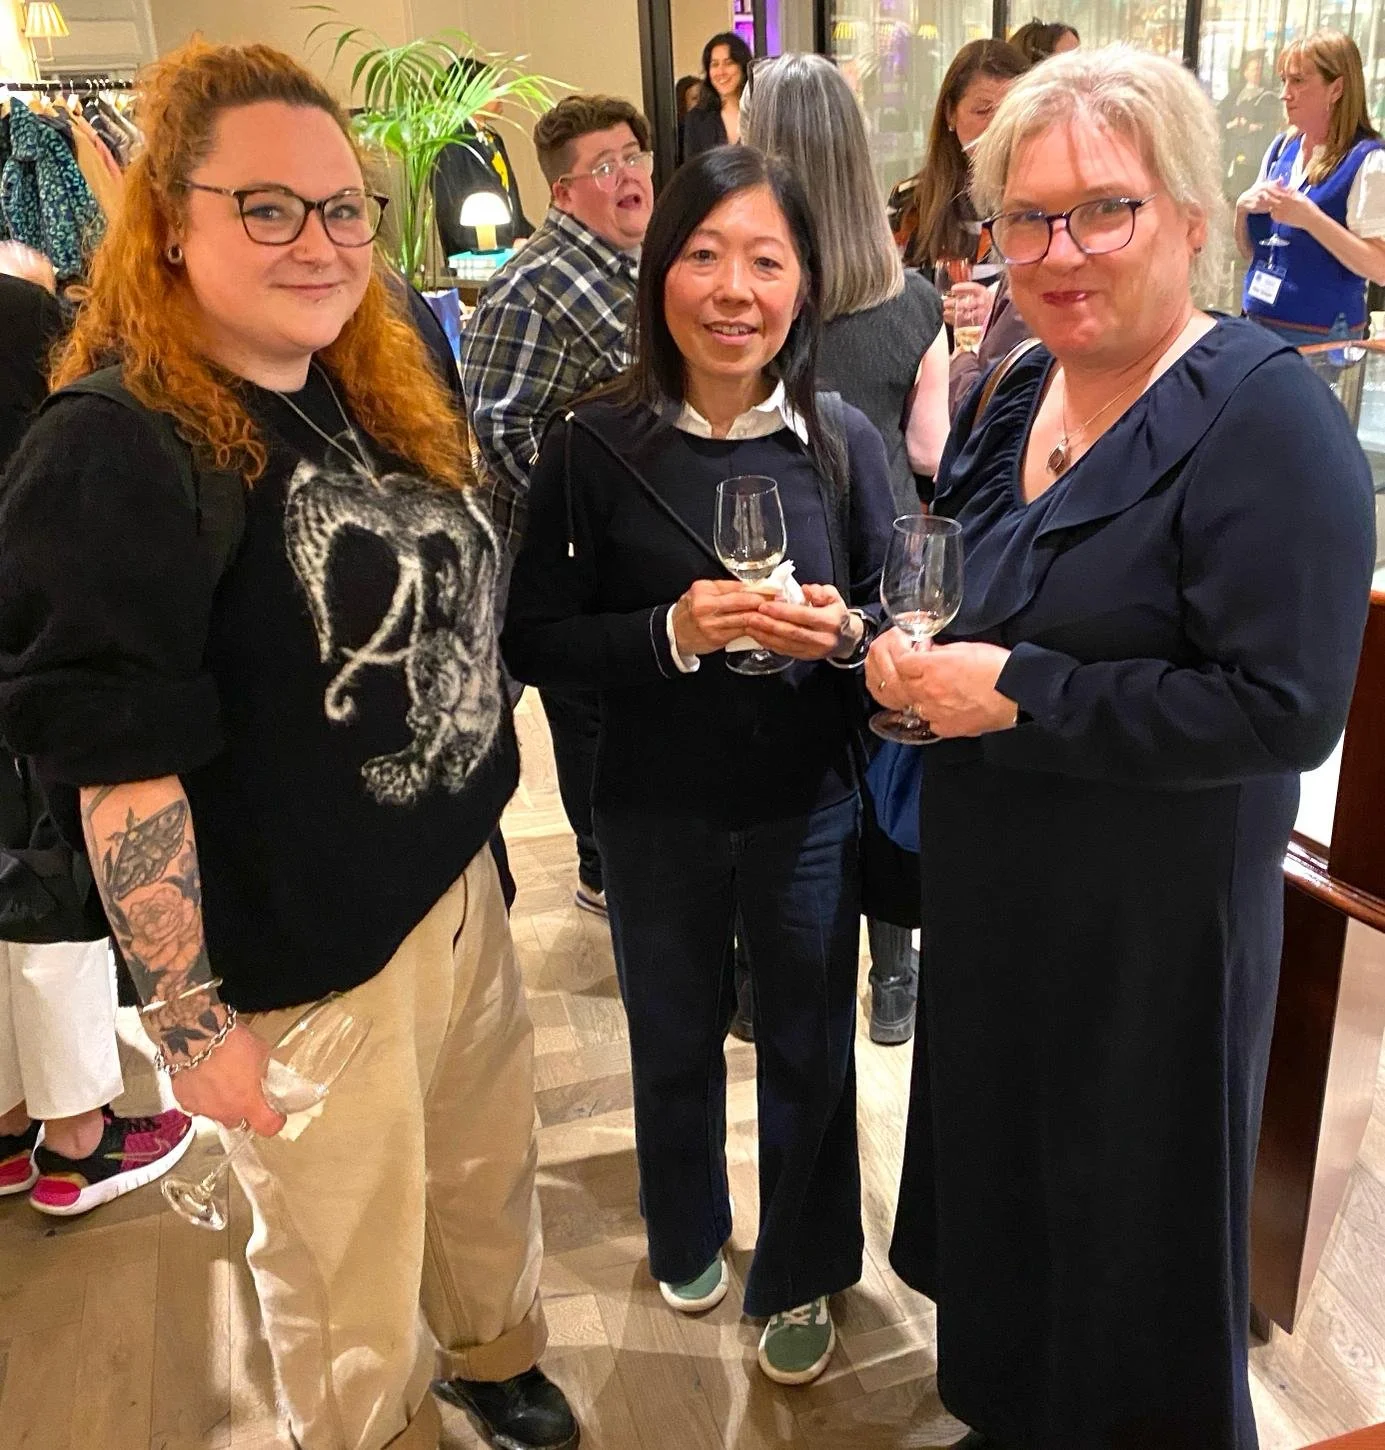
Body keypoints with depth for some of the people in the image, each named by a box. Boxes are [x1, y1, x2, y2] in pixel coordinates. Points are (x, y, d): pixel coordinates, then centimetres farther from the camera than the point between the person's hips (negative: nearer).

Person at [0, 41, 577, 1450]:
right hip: (303, 962, -7)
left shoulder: (373, 400, 5)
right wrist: (187, 1020, -18)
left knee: (489, 1176, 28)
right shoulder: (115, 451, -20)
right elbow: (122, 773, -21)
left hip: (460, 886, 8)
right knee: (350, 1296, 16)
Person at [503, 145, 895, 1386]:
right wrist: (671, 634, -25)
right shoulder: (595, 446, -12)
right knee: (674, 1044, 21)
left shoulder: (844, 442, -8)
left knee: (809, 1052, 16)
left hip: (809, 808, 1)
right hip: (656, 811, 0)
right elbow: (535, 640, -10)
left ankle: (800, 1275, 43)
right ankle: (687, 1237, 51)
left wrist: (845, 632, -22)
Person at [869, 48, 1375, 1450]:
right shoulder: (1020, 391, 5)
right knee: (1000, 1190, 25)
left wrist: (1018, 693, -23)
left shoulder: (1263, 416, -18)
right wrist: (917, 662, -3)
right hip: (991, 897, 8)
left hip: (1153, 925, -7)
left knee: (1130, 1254, 13)